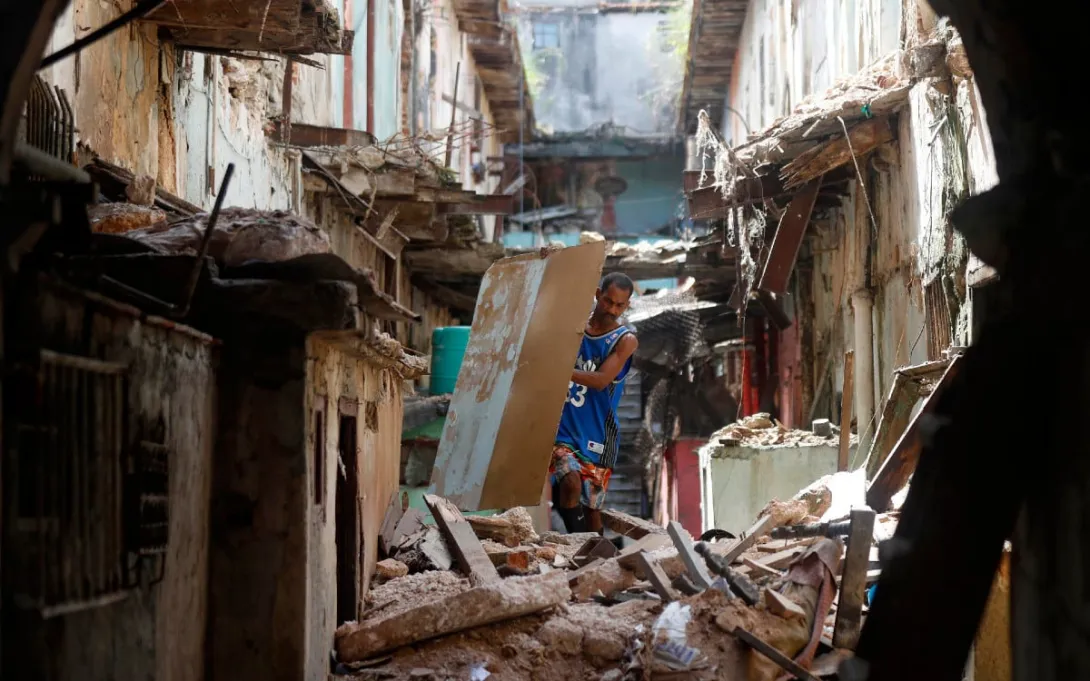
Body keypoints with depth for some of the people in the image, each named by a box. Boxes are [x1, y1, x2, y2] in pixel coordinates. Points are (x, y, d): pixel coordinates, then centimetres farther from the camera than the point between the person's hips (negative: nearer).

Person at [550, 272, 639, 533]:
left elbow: (600, 381, -16)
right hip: (562, 430, 1)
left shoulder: (625, 340, -4)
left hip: (595, 437, -1)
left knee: (591, 506, 5)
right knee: (571, 481, -24)